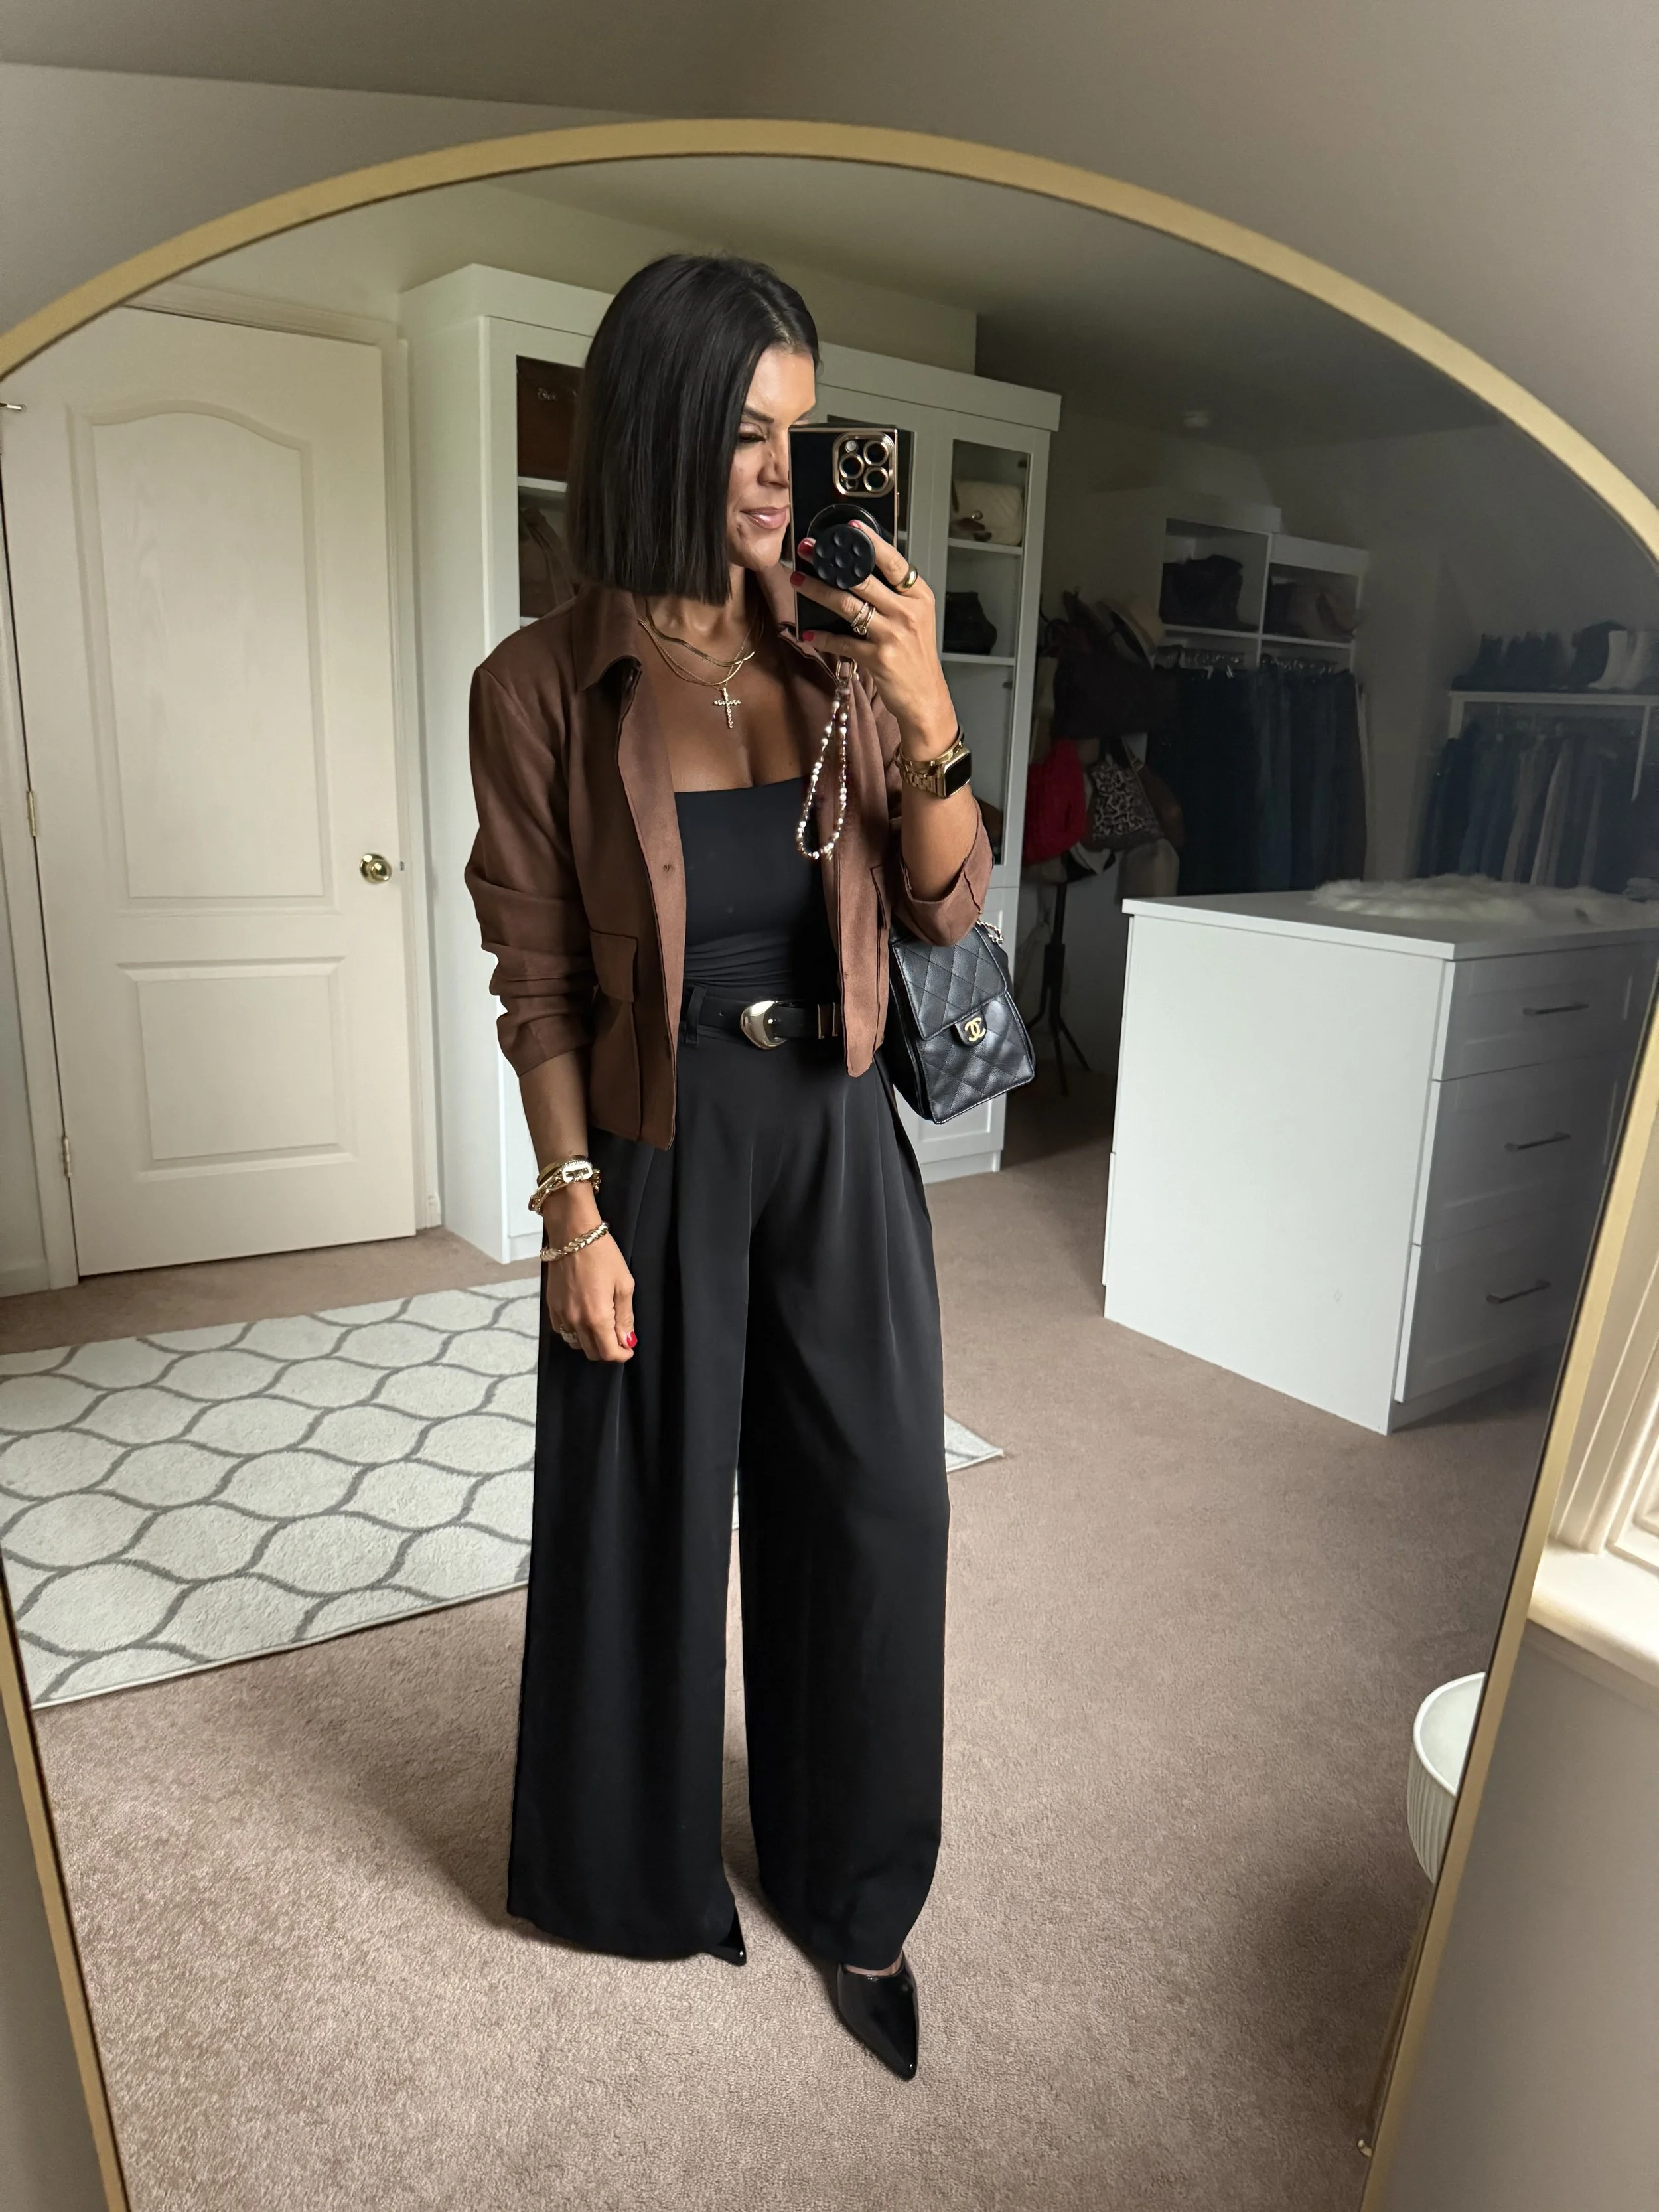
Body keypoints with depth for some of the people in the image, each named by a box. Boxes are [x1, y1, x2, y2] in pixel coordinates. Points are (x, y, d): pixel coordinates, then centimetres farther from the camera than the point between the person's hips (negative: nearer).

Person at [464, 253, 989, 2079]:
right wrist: (575, 1211, -10)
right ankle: (637, 1863, 43)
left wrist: (925, 720, -14)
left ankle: (853, 1897, 35)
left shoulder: (839, 661, 3)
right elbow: (538, 983, -6)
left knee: (873, 1504, 9)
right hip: (657, 1152, -3)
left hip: (836, 1137, 3)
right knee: (648, 1514, 13)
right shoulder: (544, 686, -7)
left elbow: (946, 912, 0)